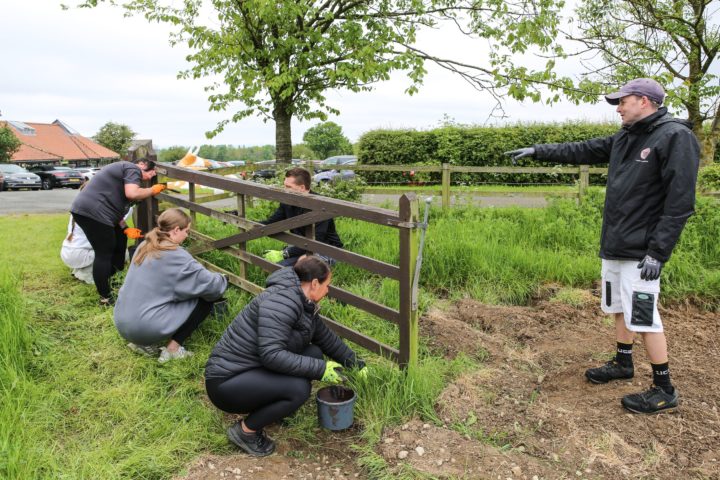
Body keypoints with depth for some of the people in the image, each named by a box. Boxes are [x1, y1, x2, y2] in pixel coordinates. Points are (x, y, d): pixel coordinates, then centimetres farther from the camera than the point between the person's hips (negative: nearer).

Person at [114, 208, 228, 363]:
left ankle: (143, 342, 15)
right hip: (147, 328, -8)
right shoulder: (176, 256, -15)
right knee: (204, 301, 2)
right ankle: (172, 349, -1)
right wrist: (222, 280, 13)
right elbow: (210, 285, -10)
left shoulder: (145, 246, 8)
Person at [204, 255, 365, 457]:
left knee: (314, 353, 0)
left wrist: (356, 363, 23)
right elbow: (271, 354, -32)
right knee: (298, 388, -27)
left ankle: (264, 407, 10)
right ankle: (246, 430, -3)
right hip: (226, 381, -9)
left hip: (253, 369, 9)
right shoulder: (281, 301, -24)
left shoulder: (305, 305, 5)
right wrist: (321, 369, -27)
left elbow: (327, 338, 18)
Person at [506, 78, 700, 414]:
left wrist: (658, 252, -21)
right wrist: (537, 151, 18)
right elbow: (580, 151, 20)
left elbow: (680, 202, -18)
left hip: (641, 251, -8)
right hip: (614, 246, 8)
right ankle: (623, 363, 36)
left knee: (643, 318, -4)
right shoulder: (624, 138, 11)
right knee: (620, 308, 18)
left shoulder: (676, 137, -13)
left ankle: (664, 390, 10)